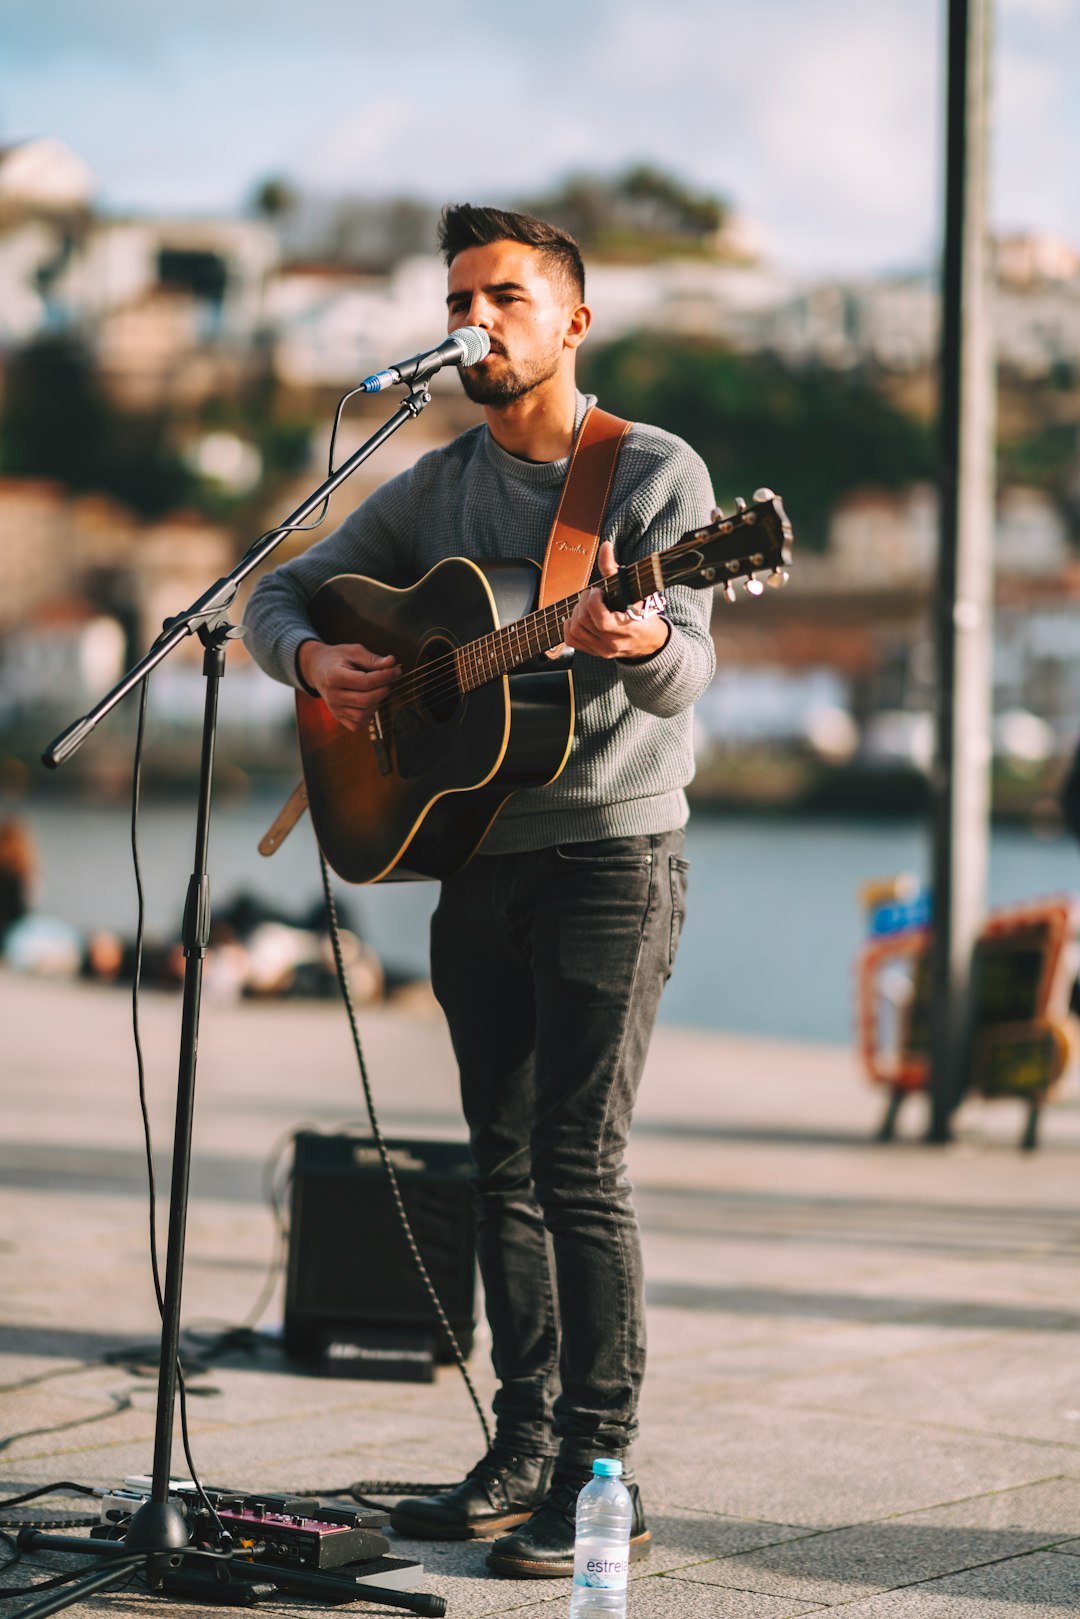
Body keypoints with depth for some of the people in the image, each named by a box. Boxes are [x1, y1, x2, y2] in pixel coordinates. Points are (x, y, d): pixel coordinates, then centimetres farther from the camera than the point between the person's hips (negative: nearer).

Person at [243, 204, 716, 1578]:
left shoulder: (655, 473, -6)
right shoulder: (435, 491, 10)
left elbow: (682, 677, -18)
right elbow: (282, 591, 16)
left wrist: (637, 640, -42)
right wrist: (311, 659, -8)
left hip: (613, 857, -6)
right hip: (476, 859, 6)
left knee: (577, 1165, -11)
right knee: (503, 1163, 8)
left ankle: (602, 1479, -7)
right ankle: (525, 1449, 16)